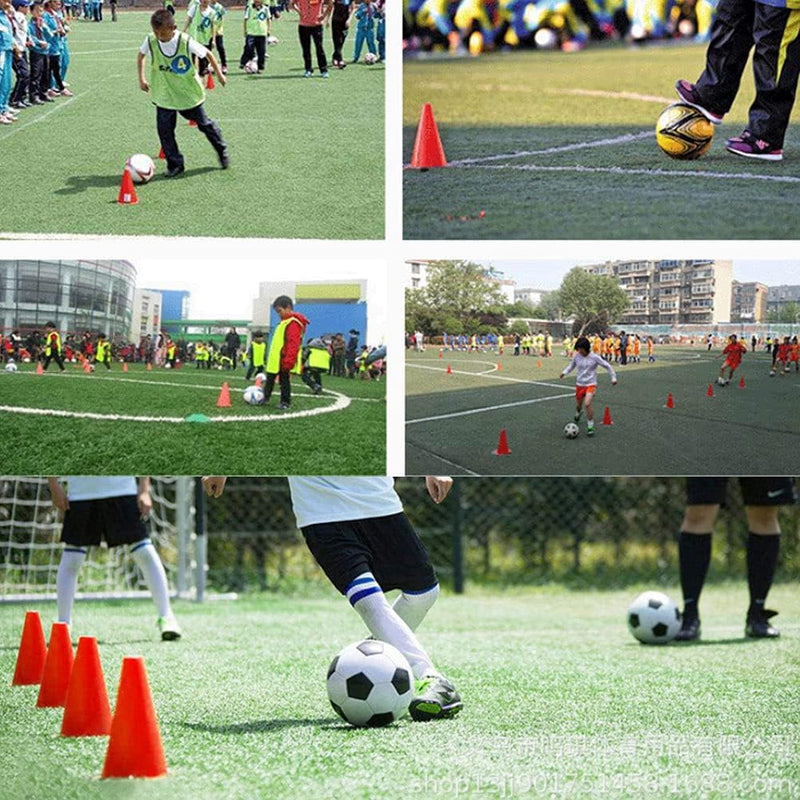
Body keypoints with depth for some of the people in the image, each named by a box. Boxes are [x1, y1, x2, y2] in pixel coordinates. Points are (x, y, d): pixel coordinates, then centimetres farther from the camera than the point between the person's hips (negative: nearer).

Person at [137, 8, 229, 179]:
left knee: (204, 123, 11)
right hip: (164, 96, 2)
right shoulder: (151, 42, -14)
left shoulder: (186, 42, -22)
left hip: (188, 93, -2)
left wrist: (219, 74, 1)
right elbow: (141, 55, 8)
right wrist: (141, 79, 5)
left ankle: (222, 151, 33)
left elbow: (207, 54, -7)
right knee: (164, 129, -4)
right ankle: (175, 164, 8)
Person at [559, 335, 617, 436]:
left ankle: (590, 427, -11)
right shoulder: (576, 356, -4)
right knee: (578, 404, 16)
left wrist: (613, 377, -3)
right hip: (579, 384, 4)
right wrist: (565, 372, 0)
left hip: (591, 384, -4)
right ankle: (578, 413, 56)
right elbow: (571, 365, 15)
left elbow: (607, 366, -2)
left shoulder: (594, 357, -13)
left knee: (587, 403, -24)